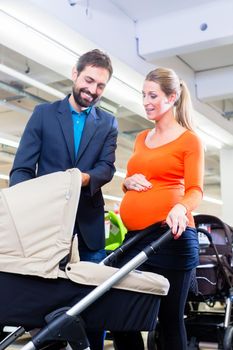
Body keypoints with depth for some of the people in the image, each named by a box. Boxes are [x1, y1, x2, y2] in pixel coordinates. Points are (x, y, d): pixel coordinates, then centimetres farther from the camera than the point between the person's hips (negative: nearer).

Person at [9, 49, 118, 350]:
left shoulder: (108, 123, 9)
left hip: (89, 221, 2)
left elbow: (107, 167, -4)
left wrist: (85, 178, -28)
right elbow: (22, 169, -2)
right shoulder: (43, 113, 4)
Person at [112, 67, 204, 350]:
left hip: (170, 235, -6)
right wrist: (128, 182, 3)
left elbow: (195, 190, -5)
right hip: (134, 237, 6)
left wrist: (180, 207, -26)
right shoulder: (141, 139, 21)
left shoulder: (189, 140, 4)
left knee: (170, 319, -1)